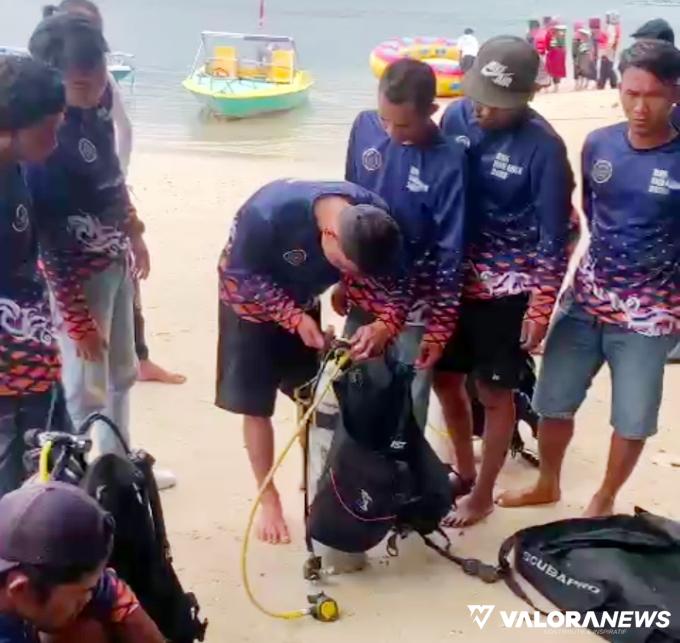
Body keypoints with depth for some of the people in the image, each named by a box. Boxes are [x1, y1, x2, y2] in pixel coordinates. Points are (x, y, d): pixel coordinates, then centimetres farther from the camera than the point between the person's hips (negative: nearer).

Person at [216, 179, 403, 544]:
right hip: (253, 305, -4)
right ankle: (269, 500, 17)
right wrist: (293, 318, -31)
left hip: (304, 305, 4)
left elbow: (384, 281, -15)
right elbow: (236, 279, -26)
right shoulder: (268, 213, -39)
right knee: (256, 406, 1)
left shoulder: (373, 219, -27)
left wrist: (385, 323, -34)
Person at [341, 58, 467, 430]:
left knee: (408, 407, 6)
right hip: (363, 294, 4)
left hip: (413, 307, -4)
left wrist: (440, 327, -12)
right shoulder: (364, 127, -7)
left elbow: (450, 253, -14)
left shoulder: (447, 163, -19)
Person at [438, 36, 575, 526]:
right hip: (454, 277, 5)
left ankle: (483, 494, 28)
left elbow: (554, 236, -12)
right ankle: (464, 469, 39)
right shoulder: (456, 117, -5)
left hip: (507, 288, -5)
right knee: (445, 378, 15)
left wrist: (541, 307, -12)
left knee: (494, 392, 8)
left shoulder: (543, 146, -18)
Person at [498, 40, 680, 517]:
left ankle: (605, 499, 34)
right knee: (553, 400, 13)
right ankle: (547, 485, 37)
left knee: (633, 419, 9)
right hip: (586, 299, 4)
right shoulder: (598, 145, -1)